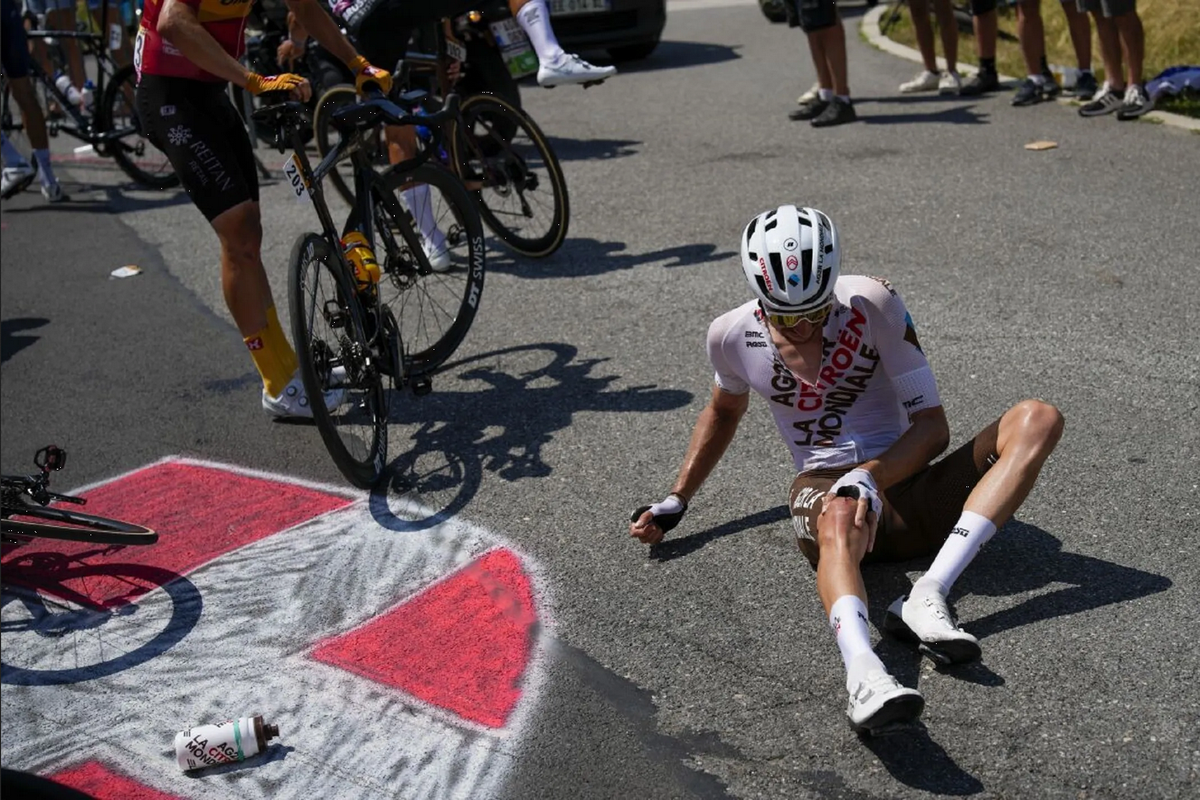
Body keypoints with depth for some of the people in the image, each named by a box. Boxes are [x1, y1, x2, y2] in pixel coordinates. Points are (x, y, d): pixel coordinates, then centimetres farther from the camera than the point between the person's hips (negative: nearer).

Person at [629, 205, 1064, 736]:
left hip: (903, 482, 1)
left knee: (1037, 419, -23)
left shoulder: (872, 304, -10)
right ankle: (861, 668, -69)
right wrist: (677, 501, 22)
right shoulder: (731, 336, -2)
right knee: (842, 519, -40)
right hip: (825, 488, -1)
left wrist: (871, 474, -29)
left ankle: (928, 595, -39)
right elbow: (724, 410, 22)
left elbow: (932, 424, -10)